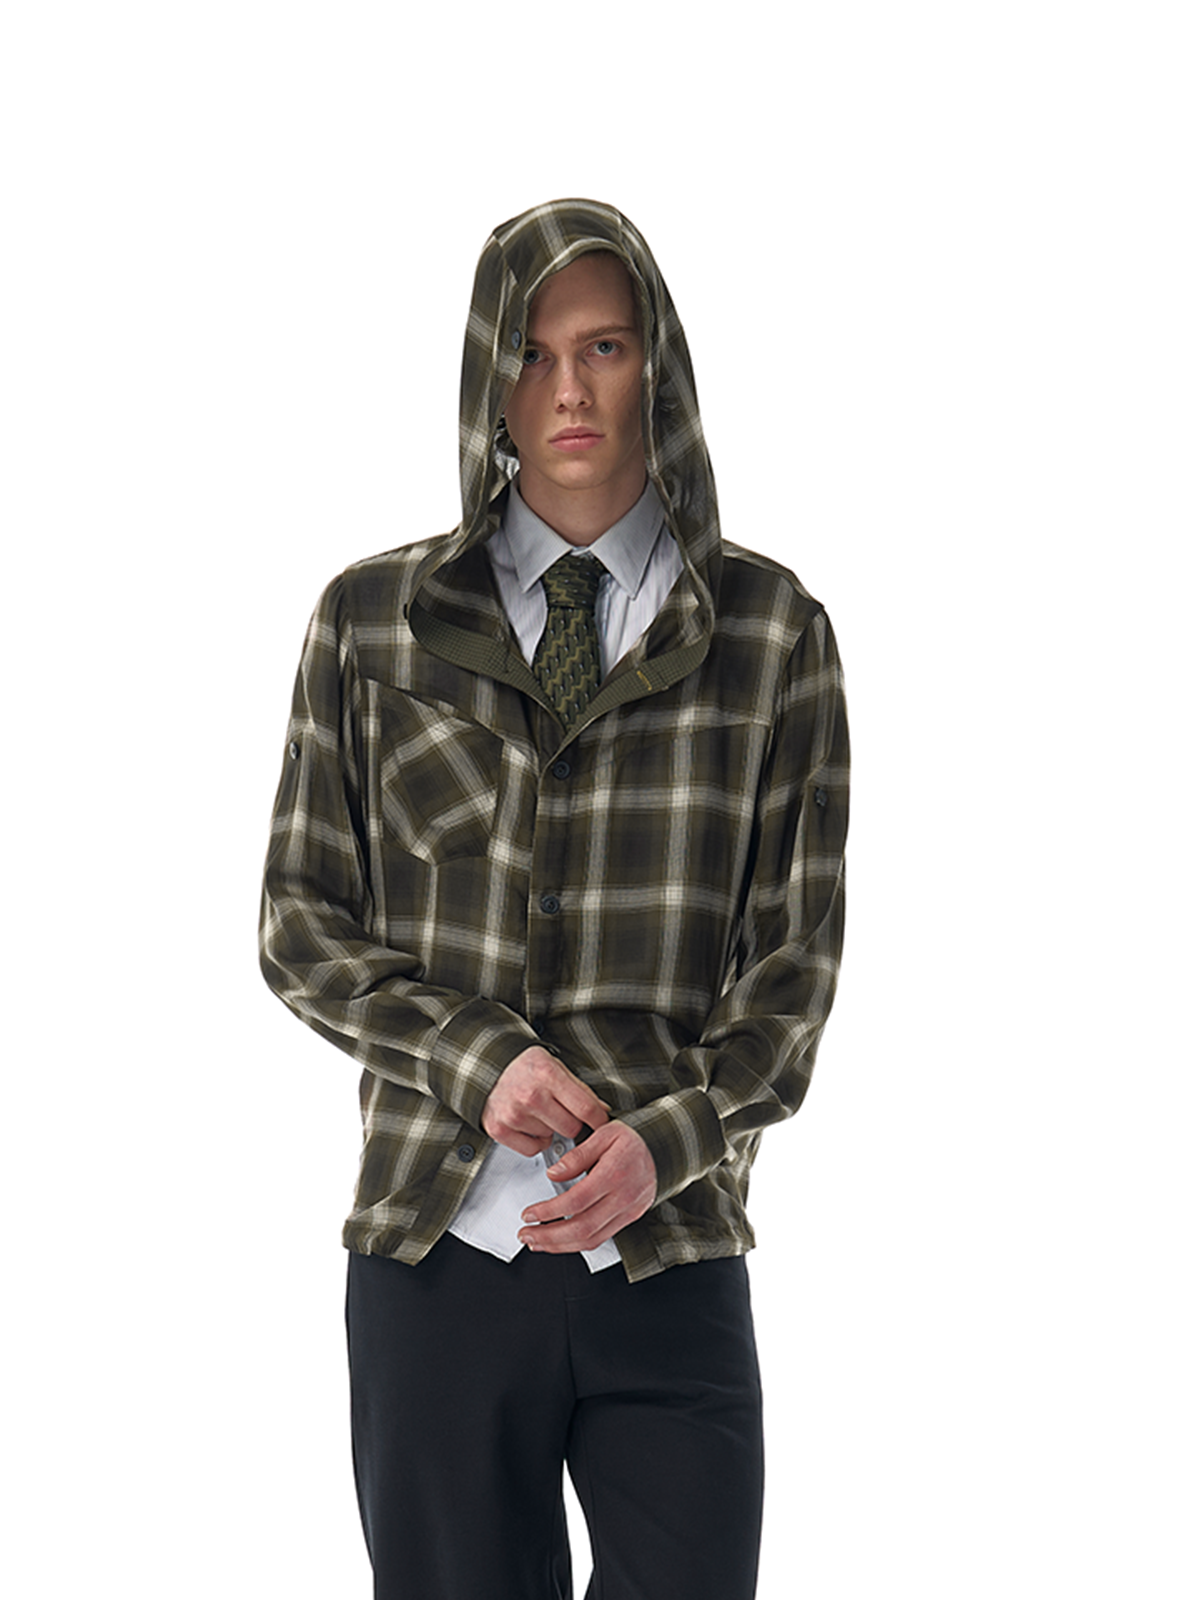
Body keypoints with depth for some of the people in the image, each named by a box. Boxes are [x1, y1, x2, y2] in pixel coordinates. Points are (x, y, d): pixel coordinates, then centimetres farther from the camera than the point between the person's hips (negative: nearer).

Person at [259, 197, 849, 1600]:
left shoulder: (770, 628, 3)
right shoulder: (373, 621, 4)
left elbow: (797, 947, 3)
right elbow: (301, 924, 6)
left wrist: (667, 1136, -13)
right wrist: (479, 1058, -10)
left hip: (671, 1261, 0)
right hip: (439, 1256, 1)